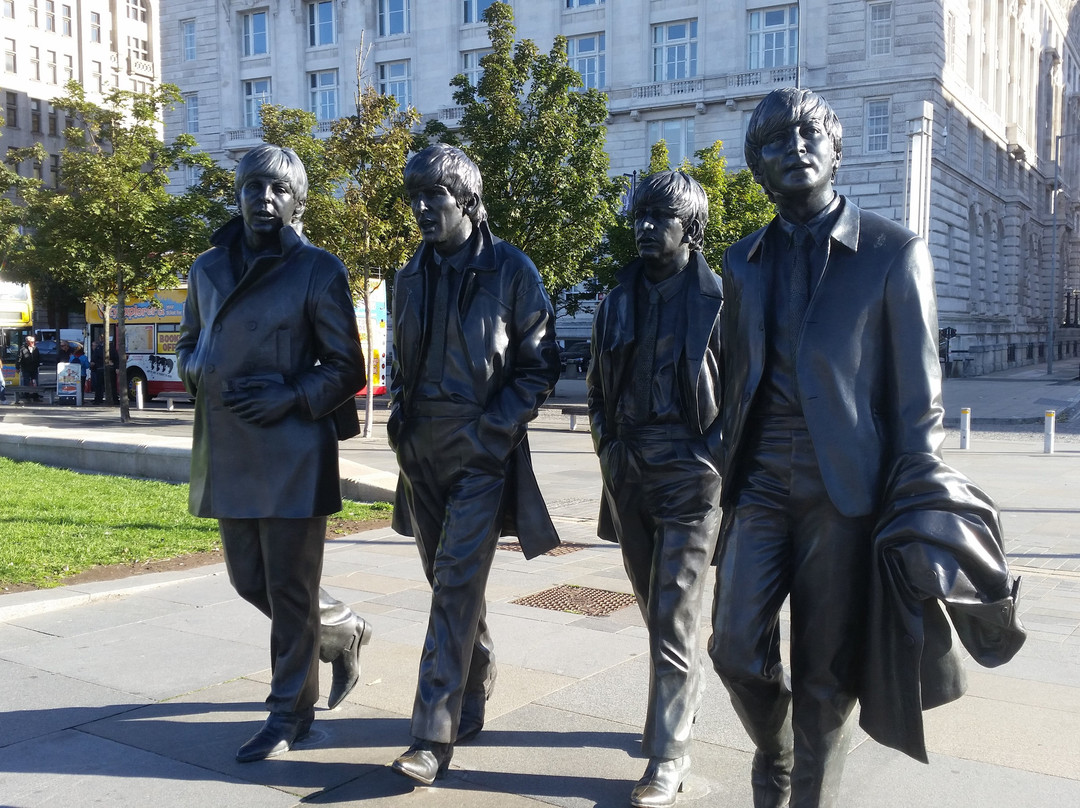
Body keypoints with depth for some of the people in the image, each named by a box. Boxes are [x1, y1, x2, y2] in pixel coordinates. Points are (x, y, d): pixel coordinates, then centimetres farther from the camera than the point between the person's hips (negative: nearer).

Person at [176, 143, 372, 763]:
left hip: (292, 452, -6)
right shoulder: (209, 268, 11)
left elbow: (347, 369, -4)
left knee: (289, 585, 2)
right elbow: (190, 346, 21)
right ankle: (345, 631, 39)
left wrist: (292, 396, -19)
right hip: (227, 451, 6)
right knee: (250, 579, 15)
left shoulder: (318, 271, -5)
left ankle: (291, 710, 18)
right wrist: (205, 374, -2)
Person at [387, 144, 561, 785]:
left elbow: (541, 362, -5)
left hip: (482, 448, -6)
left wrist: (496, 427, -13)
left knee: (456, 583, -11)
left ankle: (435, 736, -9)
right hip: (422, 448, 6)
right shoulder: (412, 276, 11)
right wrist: (401, 416, 7)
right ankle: (476, 688, 34)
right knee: (450, 577, 15)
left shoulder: (510, 269, -6)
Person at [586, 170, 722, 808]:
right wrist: (608, 446, 10)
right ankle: (687, 698, 37)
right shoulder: (621, 300, 10)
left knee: (673, 616, -6)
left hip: (690, 474, -5)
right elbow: (600, 383, 19)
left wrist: (713, 457, -9)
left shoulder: (718, 300, -5)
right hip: (629, 475, 6)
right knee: (656, 607, 16)